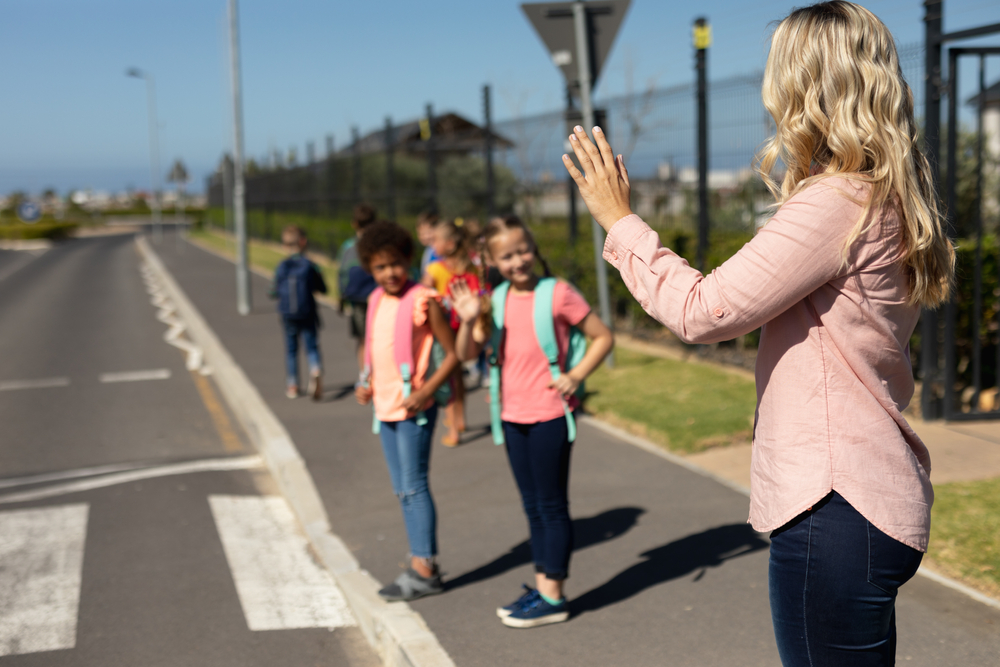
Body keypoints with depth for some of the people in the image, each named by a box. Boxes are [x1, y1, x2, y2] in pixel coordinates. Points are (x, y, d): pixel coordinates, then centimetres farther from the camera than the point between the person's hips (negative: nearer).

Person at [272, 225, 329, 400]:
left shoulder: (281, 268, -3)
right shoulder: (309, 266, -7)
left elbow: (275, 292, 1)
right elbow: (322, 289, -2)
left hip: (288, 315, 2)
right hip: (307, 314, -2)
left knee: (291, 349, 14)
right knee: (311, 346, 3)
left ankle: (292, 385, 20)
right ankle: (316, 370, -27)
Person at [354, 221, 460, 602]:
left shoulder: (423, 301, -12)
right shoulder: (376, 301, 9)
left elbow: (453, 354, -11)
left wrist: (426, 391, -20)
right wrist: (365, 384, 7)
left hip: (413, 409, -8)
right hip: (385, 408, 8)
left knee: (414, 487, -5)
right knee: (402, 490, 11)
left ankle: (426, 569, 3)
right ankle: (418, 567, 19)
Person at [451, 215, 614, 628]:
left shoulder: (558, 294, -10)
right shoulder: (496, 300, 5)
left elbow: (603, 337, -4)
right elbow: (467, 354, 1)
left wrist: (575, 376, -14)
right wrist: (469, 321, -17)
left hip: (550, 415, -6)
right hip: (513, 416, 6)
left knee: (551, 505, 2)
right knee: (532, 505, 14)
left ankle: (553, 597, 10)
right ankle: (542, 586, 25)